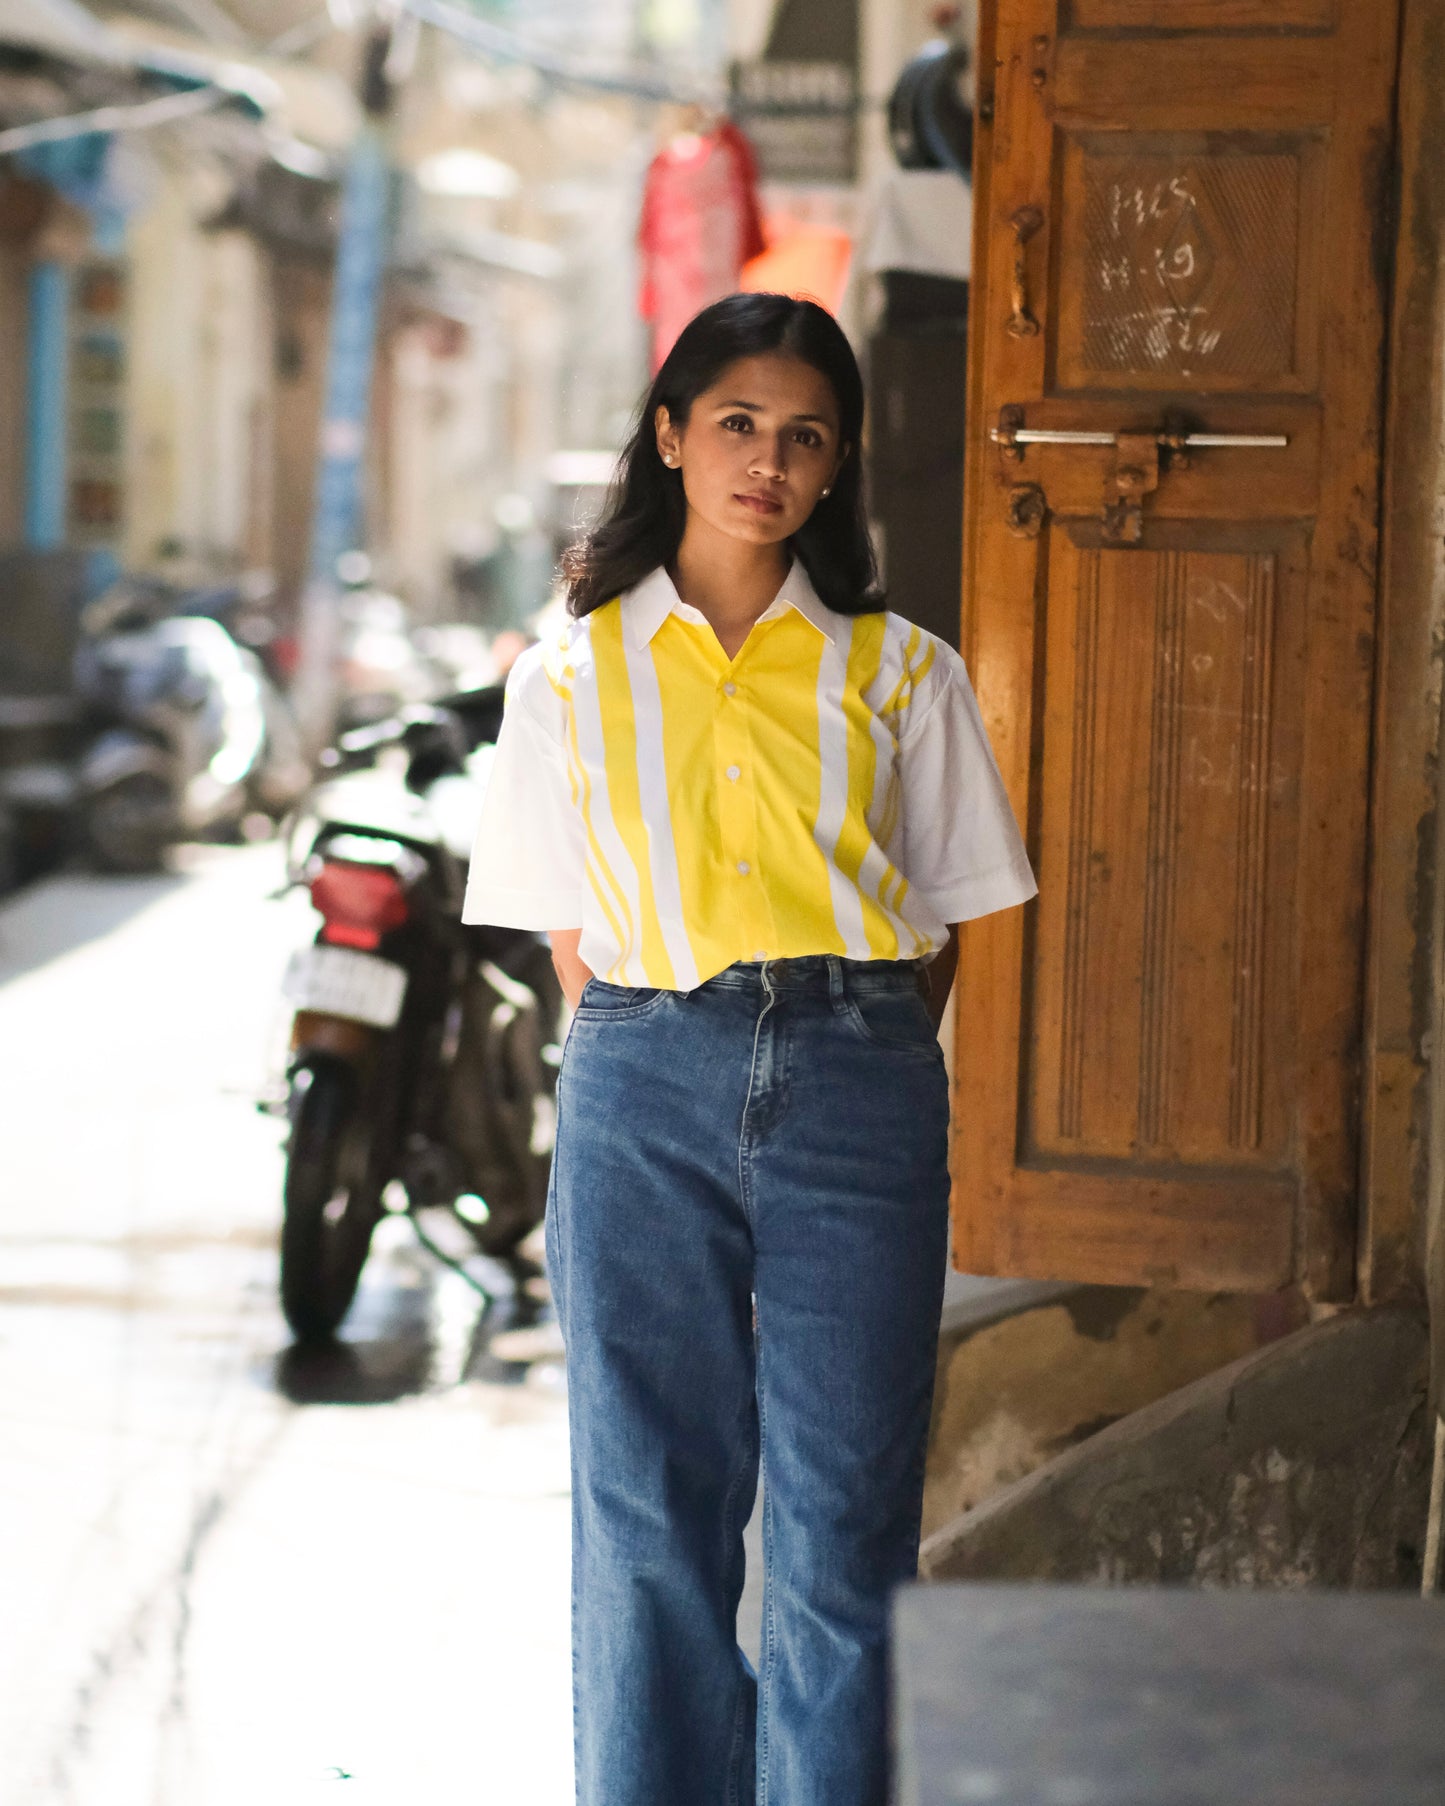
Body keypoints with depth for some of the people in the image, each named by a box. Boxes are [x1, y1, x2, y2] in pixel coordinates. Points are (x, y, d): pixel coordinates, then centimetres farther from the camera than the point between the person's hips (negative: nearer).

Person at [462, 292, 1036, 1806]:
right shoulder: (573, 673, 10)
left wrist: (851, 1062, 3)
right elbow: (570, 935, 12)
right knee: (649, 1506, 2)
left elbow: (942, 929, 11)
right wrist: (652, 1061, 4)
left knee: (843, 1512, -1)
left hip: (854, 1090, 0)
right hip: (643, 1093, 0)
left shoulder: (899, 673, 9)